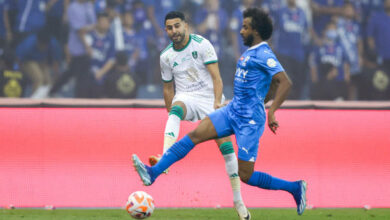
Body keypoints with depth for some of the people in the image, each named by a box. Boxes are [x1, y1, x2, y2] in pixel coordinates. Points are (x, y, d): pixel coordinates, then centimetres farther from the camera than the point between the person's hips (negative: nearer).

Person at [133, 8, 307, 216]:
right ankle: (153, 172, -12)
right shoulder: (250, 52, 12)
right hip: (232, 112, 9)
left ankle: (295, 187, 10)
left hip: (249, 120, -9)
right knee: (195, 135, -7)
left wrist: (271, 112, -30)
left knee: (246, 176, -6)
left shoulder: (264, 55, -16)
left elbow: (285, 82, -26)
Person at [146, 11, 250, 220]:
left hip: (209, 98, -1)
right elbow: (168, 87, 16)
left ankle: (238, 200, 0)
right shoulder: (166, 56, 5)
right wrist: (171, 114, 14)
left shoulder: (202, 44, -7)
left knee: (225, 145, -10)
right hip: (186, 98, 1)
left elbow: (216, 77, -12)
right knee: (176, 109, -36)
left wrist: (217, 102, -24)